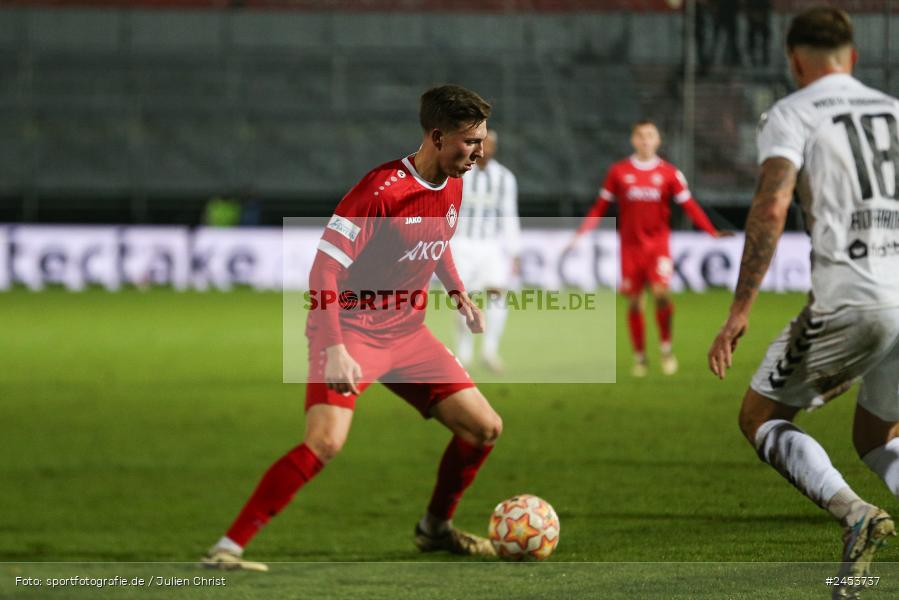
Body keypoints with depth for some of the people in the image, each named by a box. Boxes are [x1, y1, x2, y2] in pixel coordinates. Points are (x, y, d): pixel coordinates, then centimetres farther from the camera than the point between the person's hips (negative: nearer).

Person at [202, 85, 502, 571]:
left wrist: (459, 294, 16)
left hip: (406, 332, 8)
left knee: (485, 427, 6)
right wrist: (335, 349, -31)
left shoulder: (452, 185, 3)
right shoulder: (381, 190, -23)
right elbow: (324, 268, -24)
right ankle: (228, 547, -22)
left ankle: (436, 527, 29)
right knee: (326, 442, -27)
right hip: (351, 330, -8)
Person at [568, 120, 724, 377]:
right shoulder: (618, 172, 5)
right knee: (634, 302, 2)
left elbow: (689, 205, 1)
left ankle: (666, 347, -4)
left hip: (658, 244, -1)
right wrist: (581, 233, -2)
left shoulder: (669, 173, 3)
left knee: (661, 291, -20)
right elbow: (601, 207, 7)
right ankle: (639, 357, 14)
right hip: (630, 245, 1)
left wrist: (712, 231, -10)